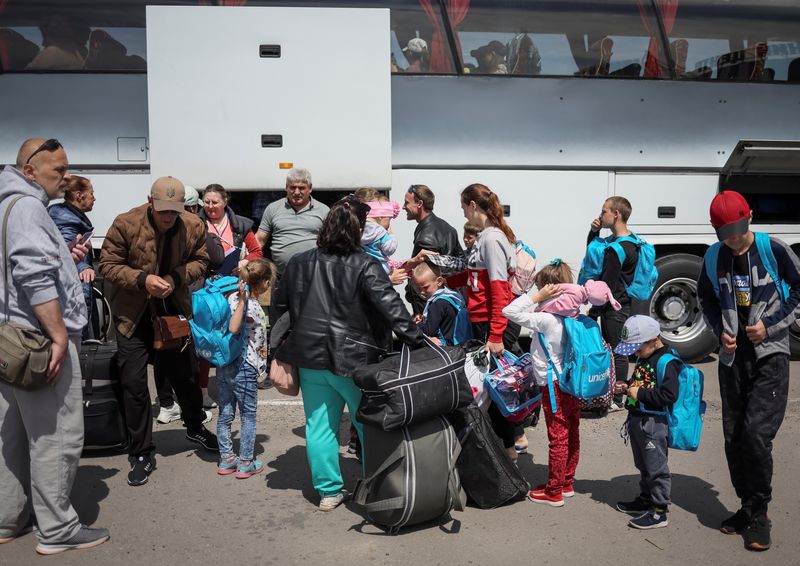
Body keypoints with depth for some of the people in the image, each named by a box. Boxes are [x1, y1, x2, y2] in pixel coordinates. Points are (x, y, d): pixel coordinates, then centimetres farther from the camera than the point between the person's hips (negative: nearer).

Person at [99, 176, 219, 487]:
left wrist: (176, 277, -19)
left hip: (174, 311, 3)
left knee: (186, 374, 16)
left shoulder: (193, 226, -10)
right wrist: (143, 279, -28)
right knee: (134, 383, -2)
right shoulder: (125, 224, -19)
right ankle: (142, 454, 12)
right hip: (133, 315, -3)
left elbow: (200, 261, 1)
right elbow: (108, 265, -12)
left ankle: (195, 428, 42)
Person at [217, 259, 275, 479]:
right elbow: (233, 328, -29)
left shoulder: (234, 297, 5)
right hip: (243, 367, -8)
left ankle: (226, 460, 25)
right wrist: (243, 301, -30)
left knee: (225, 413, 14)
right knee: (248, 416, 7)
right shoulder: (252, 305, -18)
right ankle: (246, 463, 14)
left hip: (224, 365, 8)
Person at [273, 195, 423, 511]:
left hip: (311, 358, 4)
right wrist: (417, 339, -20)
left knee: (319, 426, 12)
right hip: (354, 360, -4)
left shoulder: (299, 263, 6)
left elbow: (280, 306, 15)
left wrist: (280, 346, 26)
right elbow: (391, 307, -20)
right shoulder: (366, 266, -12)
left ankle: (328, 490, 19)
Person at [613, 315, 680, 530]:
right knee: (643, 465, 21)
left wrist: (640, 394, -22)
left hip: (654, 423, -10)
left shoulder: (667, 362, -19)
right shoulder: (644, 358, 11)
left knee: (657, 467, 1)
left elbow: (669, 395, -27)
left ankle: (659, 511, 9)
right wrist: (627, 388, 7)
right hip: (637, 419, 10)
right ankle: (645, 499, 36)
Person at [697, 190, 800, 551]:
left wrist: (770, 325, -11)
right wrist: (720, 331, 1)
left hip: (770, 355, -4)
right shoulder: (715, 257, 2)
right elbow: (706, 298, 16)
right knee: (734, 437, 7)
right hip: (733, 356, 4)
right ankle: (748, 507, 23)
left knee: (756, 433, -15)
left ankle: (759, 513, 2)